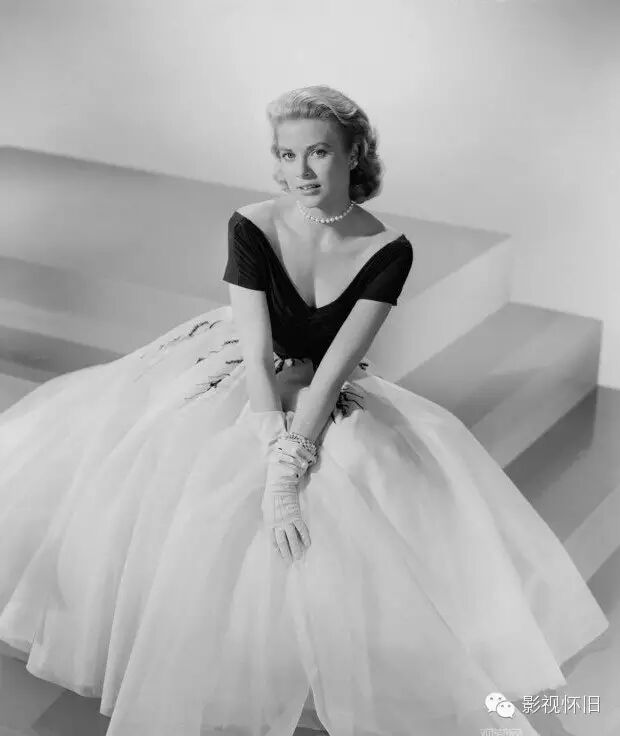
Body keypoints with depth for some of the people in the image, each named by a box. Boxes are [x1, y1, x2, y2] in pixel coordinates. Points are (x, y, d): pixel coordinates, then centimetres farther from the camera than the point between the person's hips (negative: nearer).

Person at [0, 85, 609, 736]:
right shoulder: (251, 228, -20)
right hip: (238, 387, -1)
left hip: (329, 401, 1)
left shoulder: (388, 251, -18)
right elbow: (258, 355, -24)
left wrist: (293, 471, -31)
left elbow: (333, 366, -22)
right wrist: (275, 471, -33)